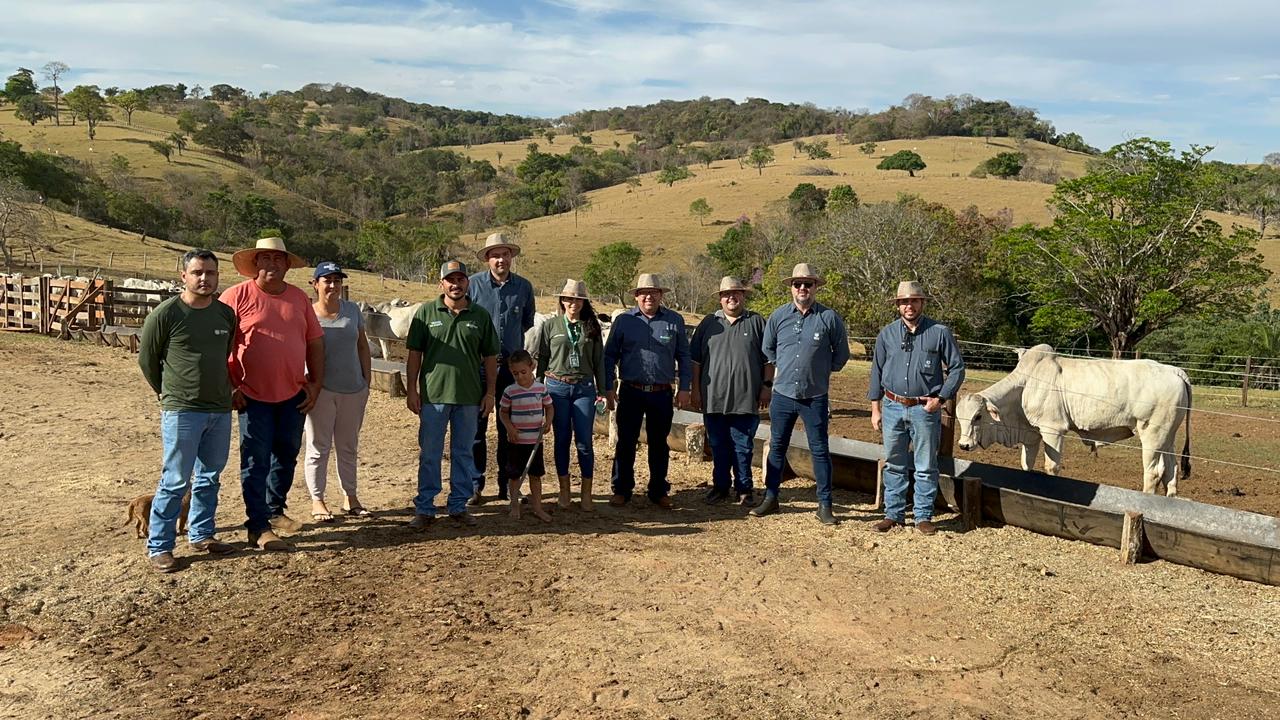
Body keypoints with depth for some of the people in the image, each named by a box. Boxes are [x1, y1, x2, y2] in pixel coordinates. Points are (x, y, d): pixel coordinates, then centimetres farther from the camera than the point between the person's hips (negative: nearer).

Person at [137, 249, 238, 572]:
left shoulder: (226, 314, 5)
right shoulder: (166, 314, -9)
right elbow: (147, 360, 1)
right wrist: (170, 394, 10)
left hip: (221, 410, 5)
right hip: (182, 412, -5)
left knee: (210, 476, 14)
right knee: (175, 480, -2)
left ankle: (201, 534, 29)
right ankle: (159, 546, 10)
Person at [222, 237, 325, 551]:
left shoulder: (299, 298, 6)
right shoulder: (237, 295, -7)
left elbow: (315, 341, 11)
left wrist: (316, 383, 6)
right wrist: (230, 387, -11)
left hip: (293, 395, 5)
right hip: (254, 396, -5)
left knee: (286, 455, 16)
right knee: (256, 462, 1)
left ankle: (275, 511, 34)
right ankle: (259, 527, 8)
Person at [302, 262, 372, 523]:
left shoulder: (352, 310, 4)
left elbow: (362, 346, 10)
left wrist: (366, 381, 6)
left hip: (353, 389, 4)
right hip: (321, 390, -4)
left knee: (348, 446, 14)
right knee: (318, 447, 3)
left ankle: (350, 497, 24)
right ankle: (317, 501, 12)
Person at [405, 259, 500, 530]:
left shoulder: (480, 316, 5)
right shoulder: (426, 312, 1)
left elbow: (489, 357, 8)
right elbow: (415, 354, 2)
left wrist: (489, 393, 3)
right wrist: (412, 389, -3)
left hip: (469, 397, 2)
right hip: (433, 395, -1)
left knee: (463, 454, 10)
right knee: (429, 455, 5)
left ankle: (459, 506, 21)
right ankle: (424, 509, 14)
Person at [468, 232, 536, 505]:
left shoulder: (524, 287, 4)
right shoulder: (473, 284, -4)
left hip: (512, 365, 2)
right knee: (476, 428, 2)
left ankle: (507, 485, 20)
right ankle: (475, 487, 12)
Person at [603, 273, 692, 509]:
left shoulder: (674, 320, 5)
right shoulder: (623, 321, 2)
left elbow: (683, 356, 9)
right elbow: (610, 356, 5)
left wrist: (684, 387, 3)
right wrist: (609, 388, 1)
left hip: (662, 393, 1)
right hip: (631, 392, -1)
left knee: (659, 444, 10)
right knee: (626, 443, 3)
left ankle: (659, 491, 21)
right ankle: (622, 490, 15)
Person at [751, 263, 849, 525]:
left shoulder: (829, 317, -5)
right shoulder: (778, 316, 2)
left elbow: (841, 353, 7)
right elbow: (767, 349, 17)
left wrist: (823, 371, 10)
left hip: (815, 397, -2)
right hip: (782, 395, 2)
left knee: (819, 451, 3)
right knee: (777, 447, 11)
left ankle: (825, 505, 11)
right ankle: (770, 498, 22)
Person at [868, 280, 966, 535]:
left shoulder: (940, 333, -2)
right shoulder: (887, 334, 6)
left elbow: (957, 368, 3)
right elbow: (877, 371, 10)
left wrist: (941, 398, -7)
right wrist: (875, 408, 7)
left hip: (925, 409, -2)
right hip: (892, 407, 3)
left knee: (925, 467, 4)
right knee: (894, 465, 9)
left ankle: (924, 517, 14)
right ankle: (894, 514, 19)